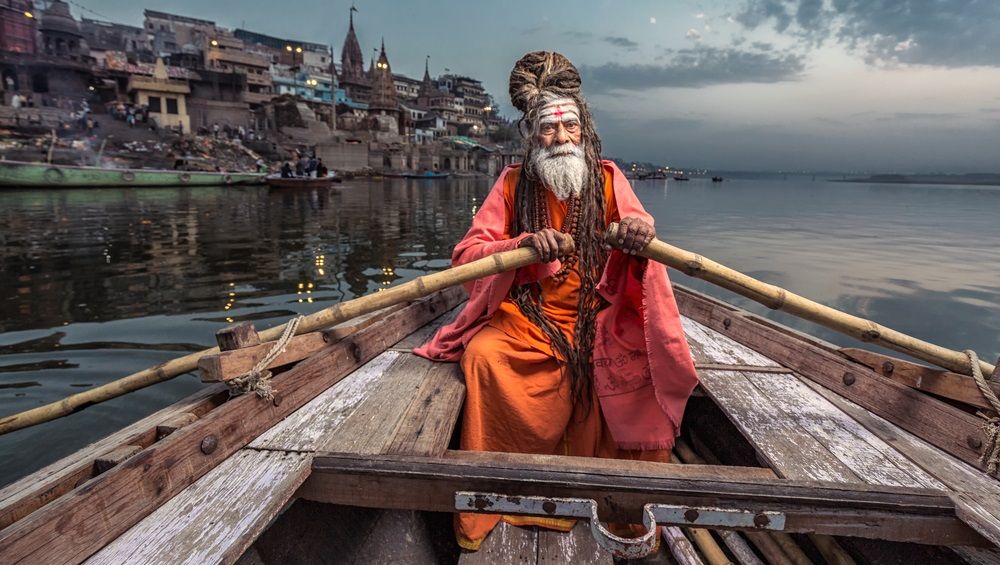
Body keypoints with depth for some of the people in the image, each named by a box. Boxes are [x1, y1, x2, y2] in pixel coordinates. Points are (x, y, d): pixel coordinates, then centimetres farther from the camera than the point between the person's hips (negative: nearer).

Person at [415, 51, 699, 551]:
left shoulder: (608, 180, 4)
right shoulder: (512, 183, 2)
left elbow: (637, 245, -4)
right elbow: (466, 254, -6)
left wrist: (640, 234, -30)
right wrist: (526, 243, -25)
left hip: (598, 322, 1)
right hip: (524, 320, 0)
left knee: (646, 365, -24)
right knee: (483, 355, -28)